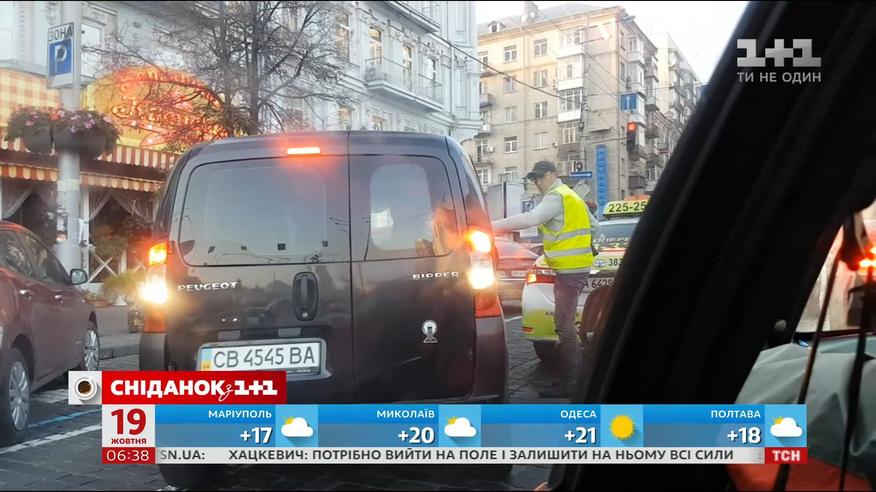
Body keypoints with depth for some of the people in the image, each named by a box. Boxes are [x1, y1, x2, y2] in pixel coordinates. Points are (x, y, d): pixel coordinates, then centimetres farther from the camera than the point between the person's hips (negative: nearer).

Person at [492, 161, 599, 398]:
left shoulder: (557, 196, -11)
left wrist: (494, 226, -29)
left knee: (564, 325, -8)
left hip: (569, 269, -10)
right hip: (575, 267, 10)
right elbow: (593, 225, 29)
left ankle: (567, 383, -6)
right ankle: (573, 375, 21)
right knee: (565, 324, 14)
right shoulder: (571, 196, 21)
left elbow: (531, 218, -27)